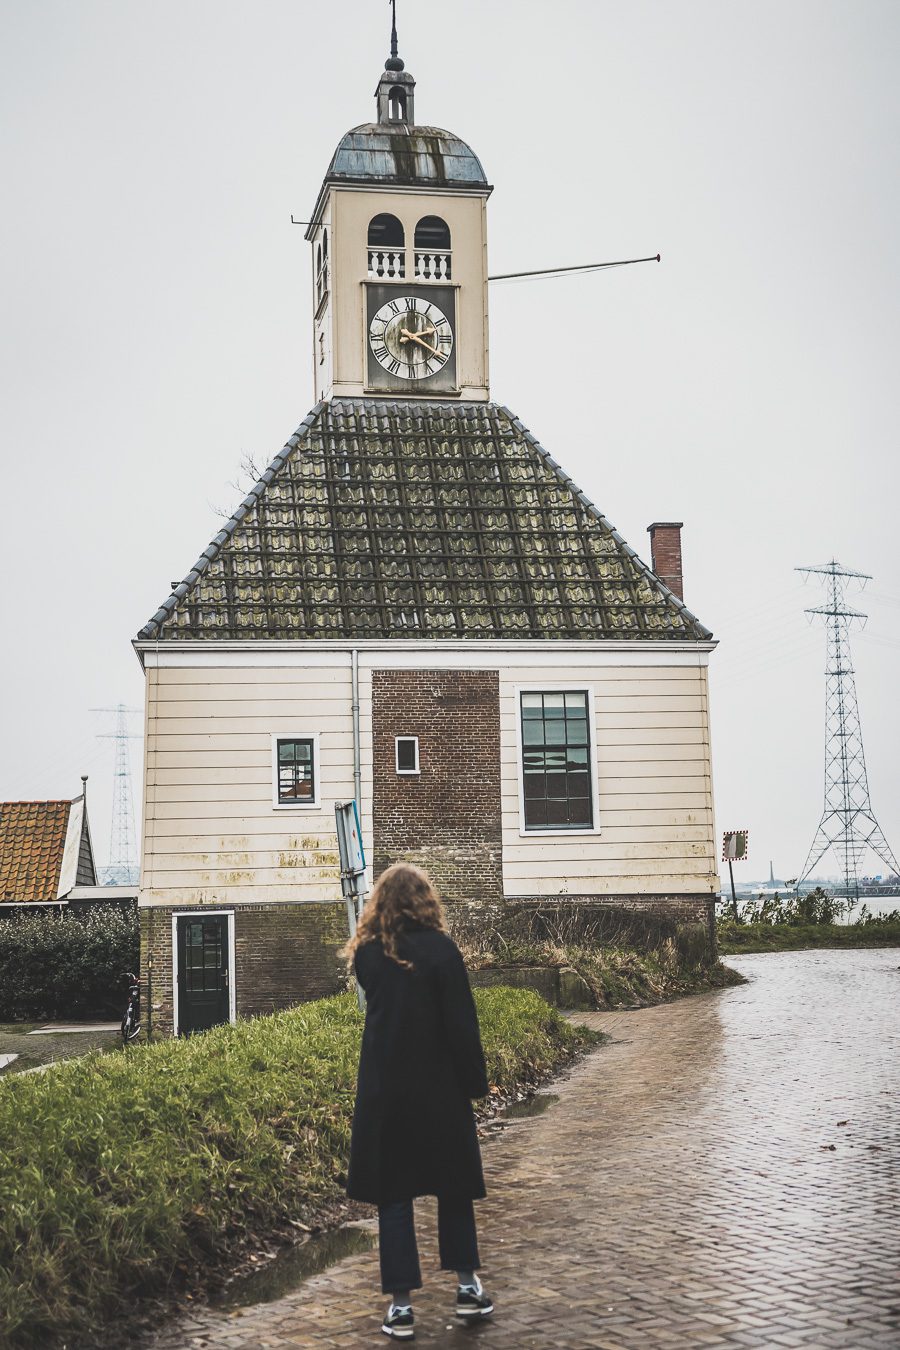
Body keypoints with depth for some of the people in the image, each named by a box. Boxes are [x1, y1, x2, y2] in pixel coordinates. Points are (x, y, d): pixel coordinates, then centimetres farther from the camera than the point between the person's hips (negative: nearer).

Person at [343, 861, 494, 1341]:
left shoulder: (367, 954, -1)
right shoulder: (440, 948, -11)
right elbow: (461, 1024, -11)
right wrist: (475, 1082, -3)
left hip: (383, 1092, 2)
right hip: (438, 1089, -2)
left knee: (393, 1192, 7)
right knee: (453, 1184, 16)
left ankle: (401, 1304, 5)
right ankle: (466, 1286, 21)